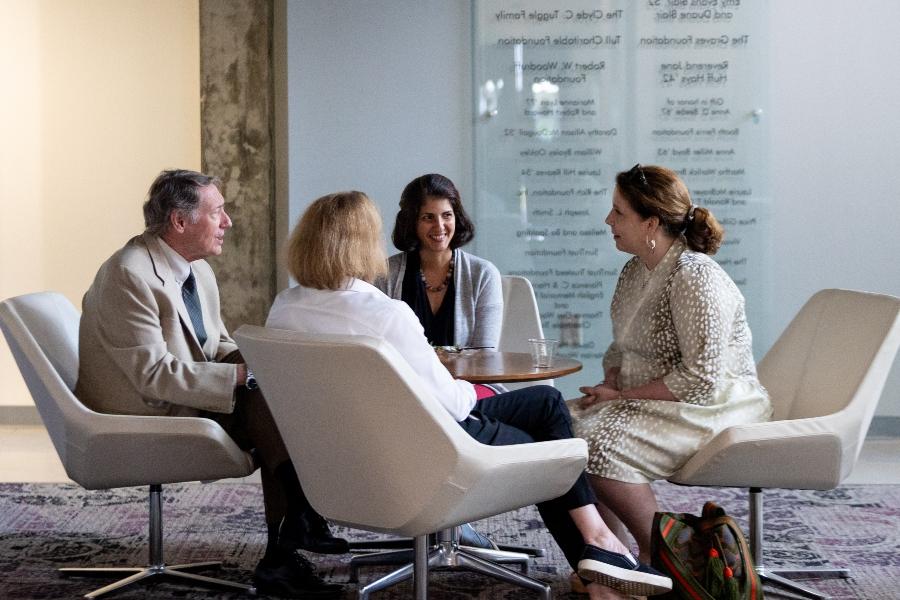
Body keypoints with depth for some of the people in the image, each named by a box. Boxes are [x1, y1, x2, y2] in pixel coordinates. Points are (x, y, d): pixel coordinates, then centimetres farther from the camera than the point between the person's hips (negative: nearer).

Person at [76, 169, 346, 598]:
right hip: (145, 417, -9)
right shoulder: (128, 276, -20)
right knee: (263, 400, -23)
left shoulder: (198, 270, 8)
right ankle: (298, 525, -8)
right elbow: (154, 374, -24)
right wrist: (243, 374, -25)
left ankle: (281, 555, -14)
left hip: (190, 399, 9)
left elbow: (218, 347, 16)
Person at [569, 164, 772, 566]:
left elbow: (701, 380, -24)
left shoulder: (694, 277, -20)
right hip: (648, 400, 9)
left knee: (601, 443, -29)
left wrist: (622, 396, -17)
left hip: (713, 406, -9)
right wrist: (611, 384, 0)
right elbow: (620, 348, 22)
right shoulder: (635, 270, 11)